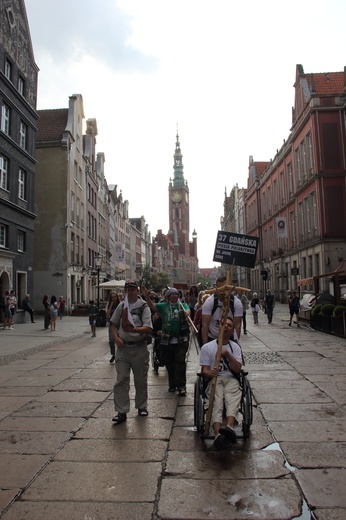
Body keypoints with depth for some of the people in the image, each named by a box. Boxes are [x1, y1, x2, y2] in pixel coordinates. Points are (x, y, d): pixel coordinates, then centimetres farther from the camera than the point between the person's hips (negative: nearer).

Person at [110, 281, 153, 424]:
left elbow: (148, 328, -17)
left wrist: (135, 329, -35)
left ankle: (141, 406, 31)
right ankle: (121, 412, 9)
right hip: (123, 347, 3)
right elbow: (114, 324, 16)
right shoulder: (121, 306, 6)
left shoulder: (144, 307, -8)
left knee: (141, 380, 12)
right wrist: (116, 337, -2)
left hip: (139, 348, -2)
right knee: (121, 380, 1)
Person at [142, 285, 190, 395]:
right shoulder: (164, 306, 6)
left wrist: (187, 312, -37)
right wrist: (146, 296, -24)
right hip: (167, 340, 2)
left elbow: (188, 311, -12)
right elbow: (152, 306, -8)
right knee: (169, 363, 10)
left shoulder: (183, 305, 6)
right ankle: (172, 384, 25)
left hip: (181, 340, -1)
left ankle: (181, 386, -2)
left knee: (180, 362, -8)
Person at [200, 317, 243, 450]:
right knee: (217, 400, -33)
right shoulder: (207, 347, 10)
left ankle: (229, 427, -58)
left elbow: (238, 369, 2)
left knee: (232, 397, -35)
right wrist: (210, 373, -22)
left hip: (231, 379, 1)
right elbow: (204, 371, 3)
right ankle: (218, 434, -53)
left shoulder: (235, 347, 16)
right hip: (214, 379, -1)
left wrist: (227, 354, -12)